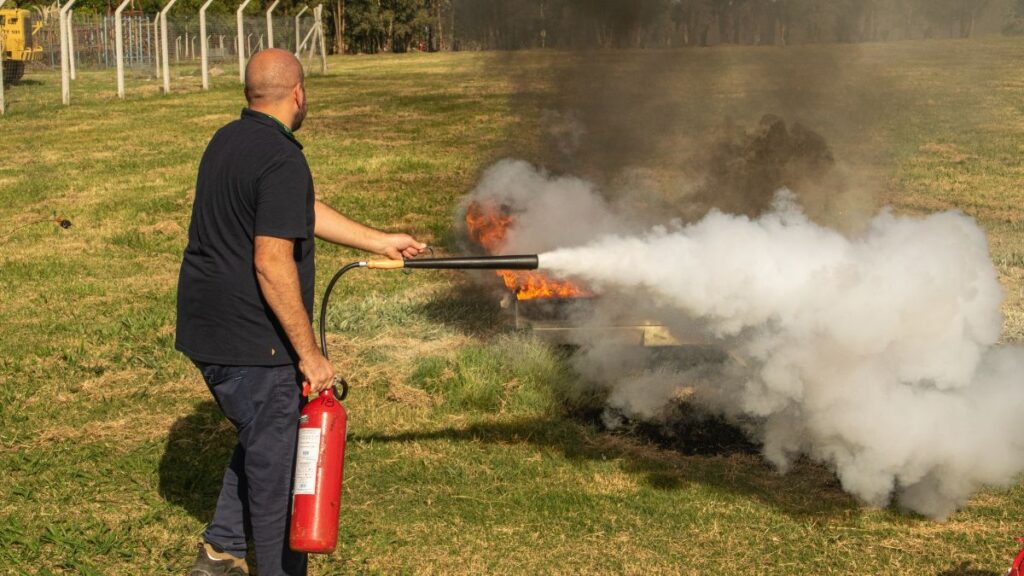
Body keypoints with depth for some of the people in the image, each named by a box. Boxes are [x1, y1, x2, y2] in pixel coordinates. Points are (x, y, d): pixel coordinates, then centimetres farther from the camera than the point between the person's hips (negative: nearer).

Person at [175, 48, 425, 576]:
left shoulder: (228, 141, 12)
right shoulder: (282, 160, -19)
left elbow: (303, 213, 19)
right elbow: (272, 262, -25)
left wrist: (380, 242, 25)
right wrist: (309, 353, -20)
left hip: (207, 332, 10)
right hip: (251, 341, -10)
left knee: (261, 442, 24)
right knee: (277, 463, 2)